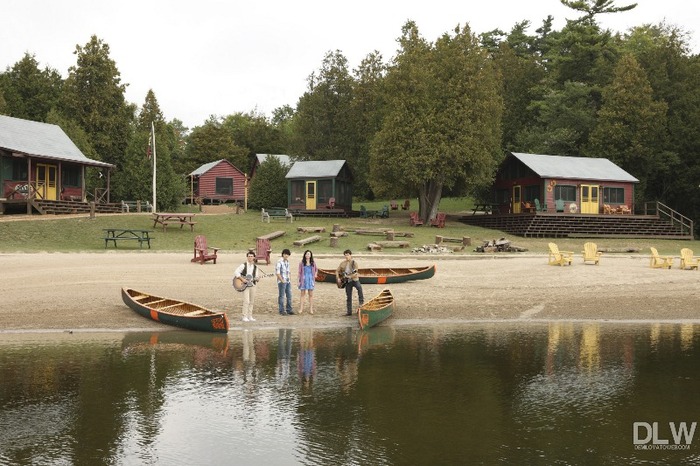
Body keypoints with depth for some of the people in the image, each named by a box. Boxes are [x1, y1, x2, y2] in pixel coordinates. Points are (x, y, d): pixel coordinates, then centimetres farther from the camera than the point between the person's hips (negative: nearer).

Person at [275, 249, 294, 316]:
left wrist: (290, 280, 12)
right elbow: (277, 273, -14)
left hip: (288, 282, 8)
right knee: (281, 296, -1)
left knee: (289, 296, 9)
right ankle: (282, 311, 4)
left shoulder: (287, 262, 13)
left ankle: (289, 310, 17)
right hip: (282, 282, -7)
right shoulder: (279, 262, -11)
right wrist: (282, 281, -14)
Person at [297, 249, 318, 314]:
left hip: (311, 280, 2)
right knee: (302, 294, 2)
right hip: (304, 280, -2)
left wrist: (315, 275, 8)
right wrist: (299, 281, -2)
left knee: (311, 295, 3)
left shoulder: (313, 263, 5)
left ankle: (311, 309, 7)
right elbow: (299, 272, 1)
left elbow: (316, 269, 23)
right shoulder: (301, 263, -1)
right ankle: (301, 309, 4)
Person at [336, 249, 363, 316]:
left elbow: (355, 274, -14)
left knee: (359, 288, -36)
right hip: (347, 282, 4)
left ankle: (361, 302, -31)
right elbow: (337, 271, 12)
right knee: (349, 297, 6)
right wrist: (338, 278, -1)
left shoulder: (354, 263, -7)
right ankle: (349, 311, 12)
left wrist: (349, 276, -23)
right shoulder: (343, 263, 5)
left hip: (354, 279, -4)